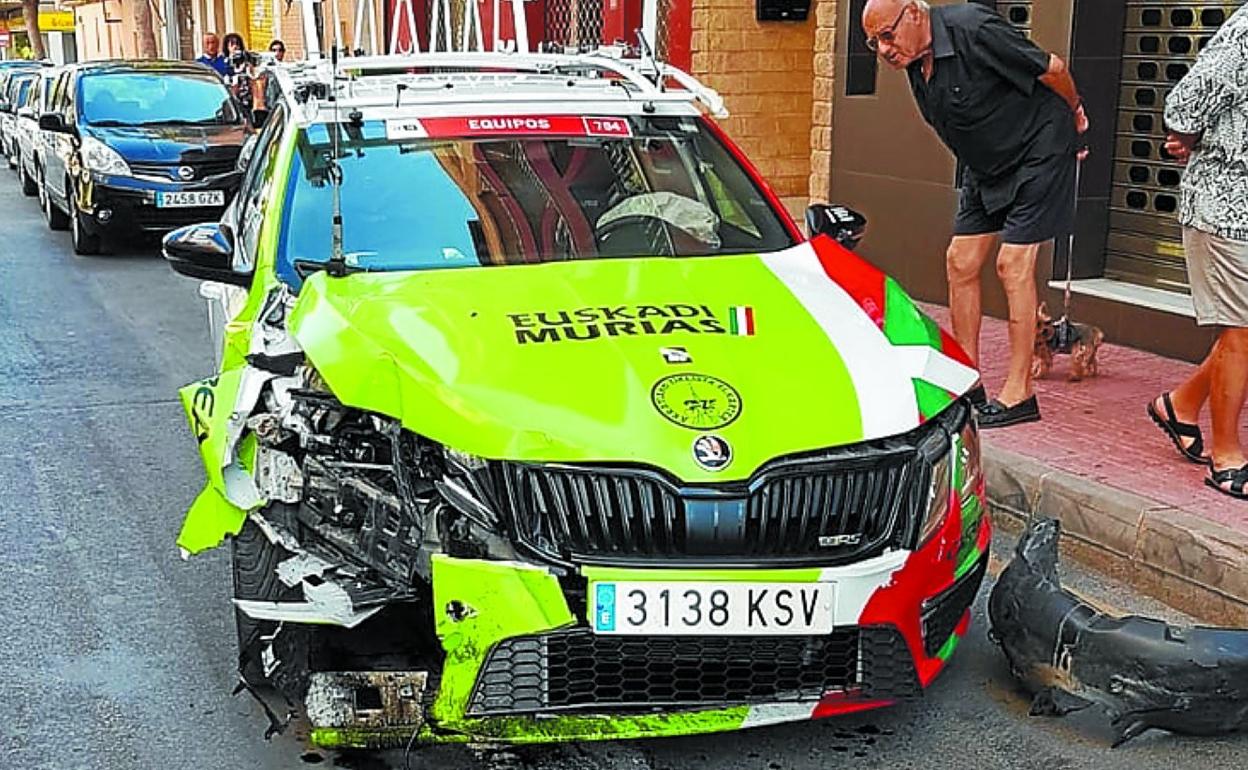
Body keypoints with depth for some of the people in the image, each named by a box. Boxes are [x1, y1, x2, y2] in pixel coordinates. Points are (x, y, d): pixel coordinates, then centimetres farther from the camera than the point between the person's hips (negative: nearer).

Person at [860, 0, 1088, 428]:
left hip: (1039, 150, -8)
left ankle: (1018, 394, -5)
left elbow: (1051, 68, -16)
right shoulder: (915, 61, -2)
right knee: (960, 263, 3)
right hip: (985, 165, 8)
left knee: (1013, 265, -12)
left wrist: (1074, 113, 1)